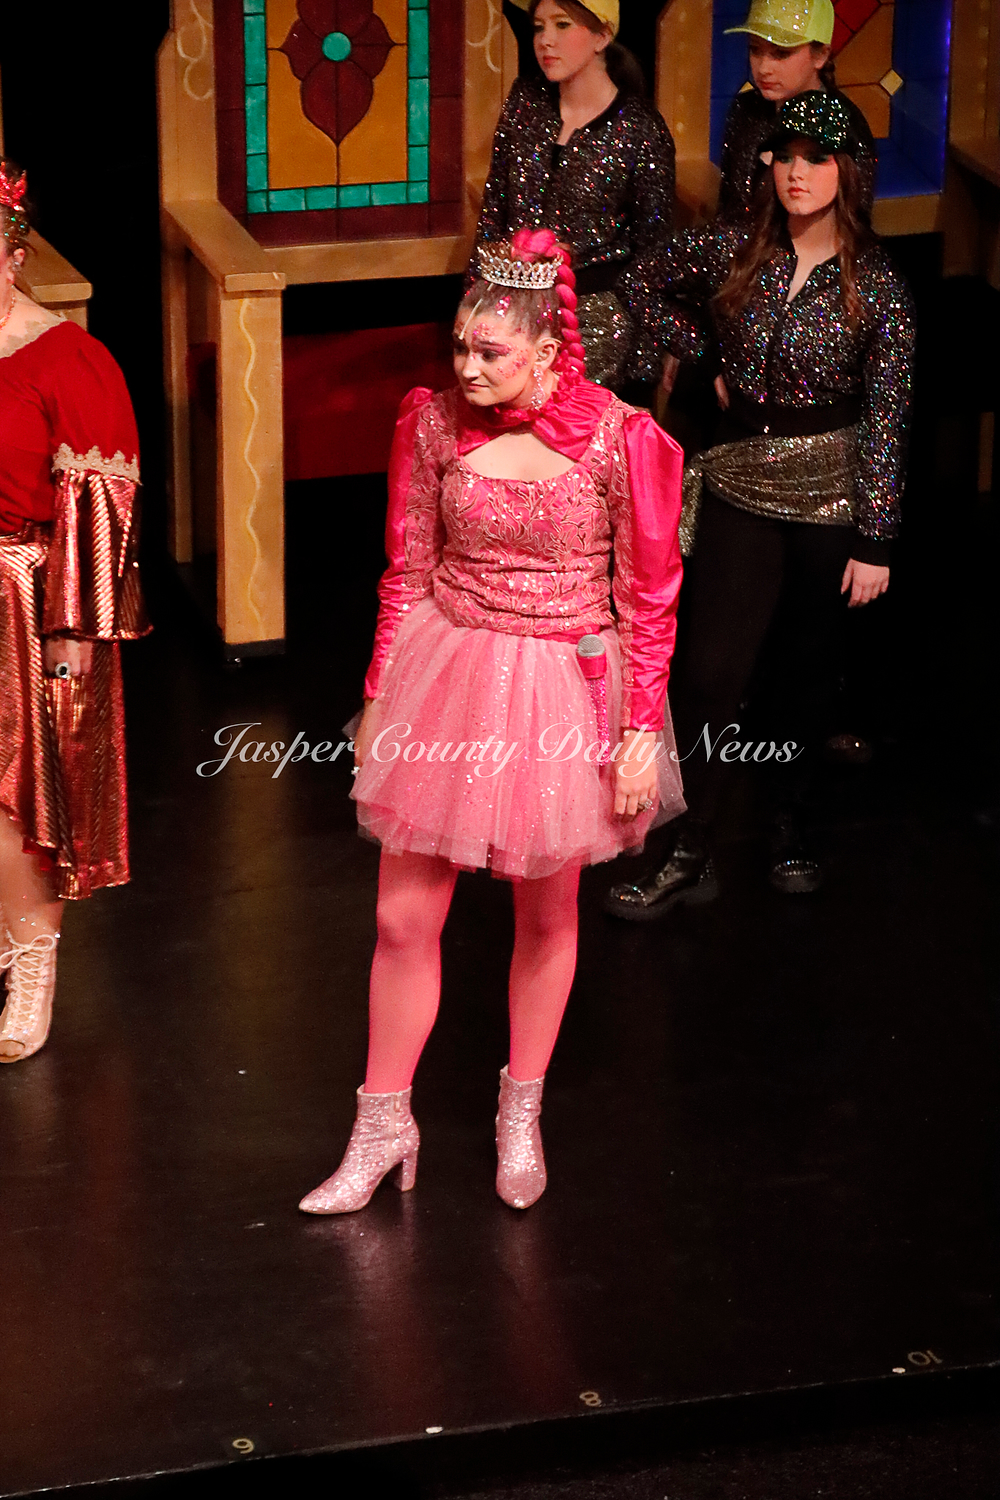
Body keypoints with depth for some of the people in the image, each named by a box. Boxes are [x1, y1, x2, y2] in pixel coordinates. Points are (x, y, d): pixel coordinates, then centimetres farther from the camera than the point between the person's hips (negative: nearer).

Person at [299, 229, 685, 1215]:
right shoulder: (434, 425, -6)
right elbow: (408, 571, 5)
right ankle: (383, 1124, 21)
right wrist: (379, 698, 8)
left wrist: (640, 731, -7)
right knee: (404, 918, 4)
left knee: (546, 914, 14)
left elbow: (651, 597, -7)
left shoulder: (618, 440, -14)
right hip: (449, 673, 2)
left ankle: (522, 1115, 34)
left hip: (564, 686, -2)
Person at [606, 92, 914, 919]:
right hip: (740, 485, 2)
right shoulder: (733, 252, -3)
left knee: (809, 666, 12)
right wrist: (701, 358, 8)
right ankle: (692, 856, 3)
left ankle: (793, 822, 31)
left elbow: (887, 418, -9)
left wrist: (875, 540, -11)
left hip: (831, 495, -1)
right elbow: (652, 282, 17)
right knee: (712, 670, -3)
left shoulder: (877, 285, -9)